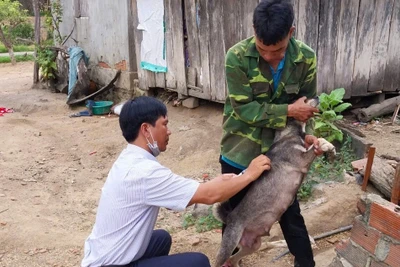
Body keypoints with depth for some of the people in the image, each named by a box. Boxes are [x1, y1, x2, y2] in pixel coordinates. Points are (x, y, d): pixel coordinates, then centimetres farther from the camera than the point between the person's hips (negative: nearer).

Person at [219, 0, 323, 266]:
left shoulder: (306, 58, -11)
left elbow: (307, 104, 0)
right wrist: (288, 110, -23)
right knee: (234, 209, 18)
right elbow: (243, 108, -20)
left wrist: (306, 133, -17)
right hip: (240, 151, -1)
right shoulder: (237, 57, -20)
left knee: (290, 212, 14)